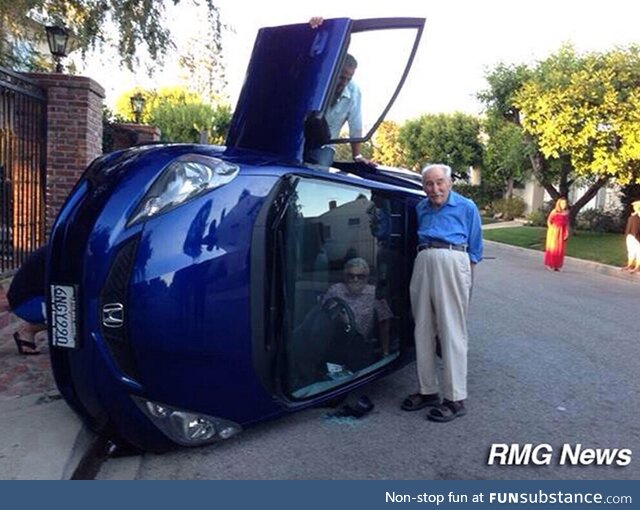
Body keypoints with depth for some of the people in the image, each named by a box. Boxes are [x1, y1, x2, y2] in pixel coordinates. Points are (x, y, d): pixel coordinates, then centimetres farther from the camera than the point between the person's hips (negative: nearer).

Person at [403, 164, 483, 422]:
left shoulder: (466, 207, 8)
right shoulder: (421, 208, 19)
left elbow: (474, 248, 10)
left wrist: (467, 272, 4)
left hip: (451, 262, -5)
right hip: (423, 263, 5)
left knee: (452, 332, -5)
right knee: (423, 330, 8)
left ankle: (455, 399, 1)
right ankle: (428, 390, 19)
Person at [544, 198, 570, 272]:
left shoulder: (566, 213, 6)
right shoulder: (555, 211, -5)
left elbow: (567, 223, 9)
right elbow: (549, 221, -3)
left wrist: (567, 232, 1)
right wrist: (551, 229, -10)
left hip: (562, 232, 4)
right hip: (554, 231, -4)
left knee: (560, 249, 5)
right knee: (552, 247, -1)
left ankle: (557, 265, 13)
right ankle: (549, 264, 7)